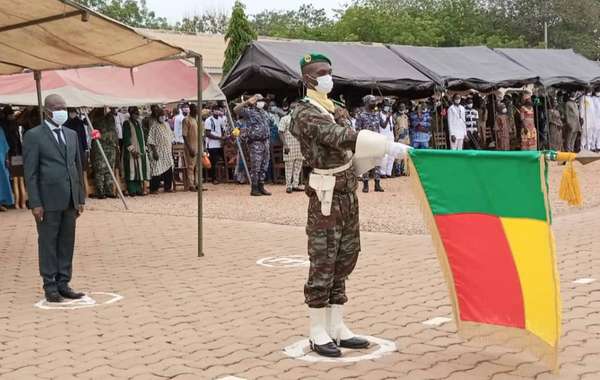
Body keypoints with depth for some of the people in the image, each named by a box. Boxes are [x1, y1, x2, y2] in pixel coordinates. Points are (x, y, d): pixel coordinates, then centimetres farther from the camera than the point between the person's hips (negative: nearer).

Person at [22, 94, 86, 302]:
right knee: (48, 244, 3)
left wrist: (80, 198, 12)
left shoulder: (71, 135, 14)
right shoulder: (33, 136, -5)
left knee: (67, 243, 9)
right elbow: (30, 173, -8)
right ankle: (50, 286, 11)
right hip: (48, 201, -6)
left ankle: (63, 283, 17)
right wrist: (35, 203, -13)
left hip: (69, 200, 6)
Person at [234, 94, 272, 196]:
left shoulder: (264, 113, 18)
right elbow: (236, 110, -21)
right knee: (255, 167, -6)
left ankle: (261, 187, 17)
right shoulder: (249, 112, -5)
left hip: (265, 142, 7)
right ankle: (254, 189, 0)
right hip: (255, 143, -7)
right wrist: (247, 102, -23)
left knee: (264, 167, 10)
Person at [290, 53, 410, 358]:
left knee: (343, 263, 12)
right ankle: (318, 333, 8)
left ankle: (337, 327, 21)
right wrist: (386, 146, -31)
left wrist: (381, 152, 5)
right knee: (322, 265, -2)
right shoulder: (306, 114, -13)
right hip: (326, 199, -8)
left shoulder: (332, 110, 15)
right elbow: (340, 138, -26)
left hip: (347, 196, 9)